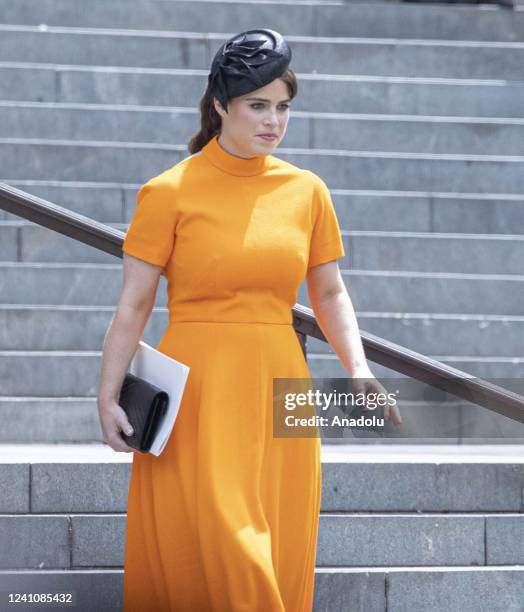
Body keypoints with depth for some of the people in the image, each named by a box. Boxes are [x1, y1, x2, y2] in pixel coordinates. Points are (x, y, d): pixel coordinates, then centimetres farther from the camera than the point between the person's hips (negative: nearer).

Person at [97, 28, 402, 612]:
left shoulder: (307, 192, 7)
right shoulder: (170, 192, -4)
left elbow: (329, 294, 15)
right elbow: (133, 304, -3)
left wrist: (358, 369, 0)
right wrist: (108, 395, -10)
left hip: (279, 389, 4)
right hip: (197, 394, -4)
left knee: (277, 562, 5)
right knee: (203, 557, -8)